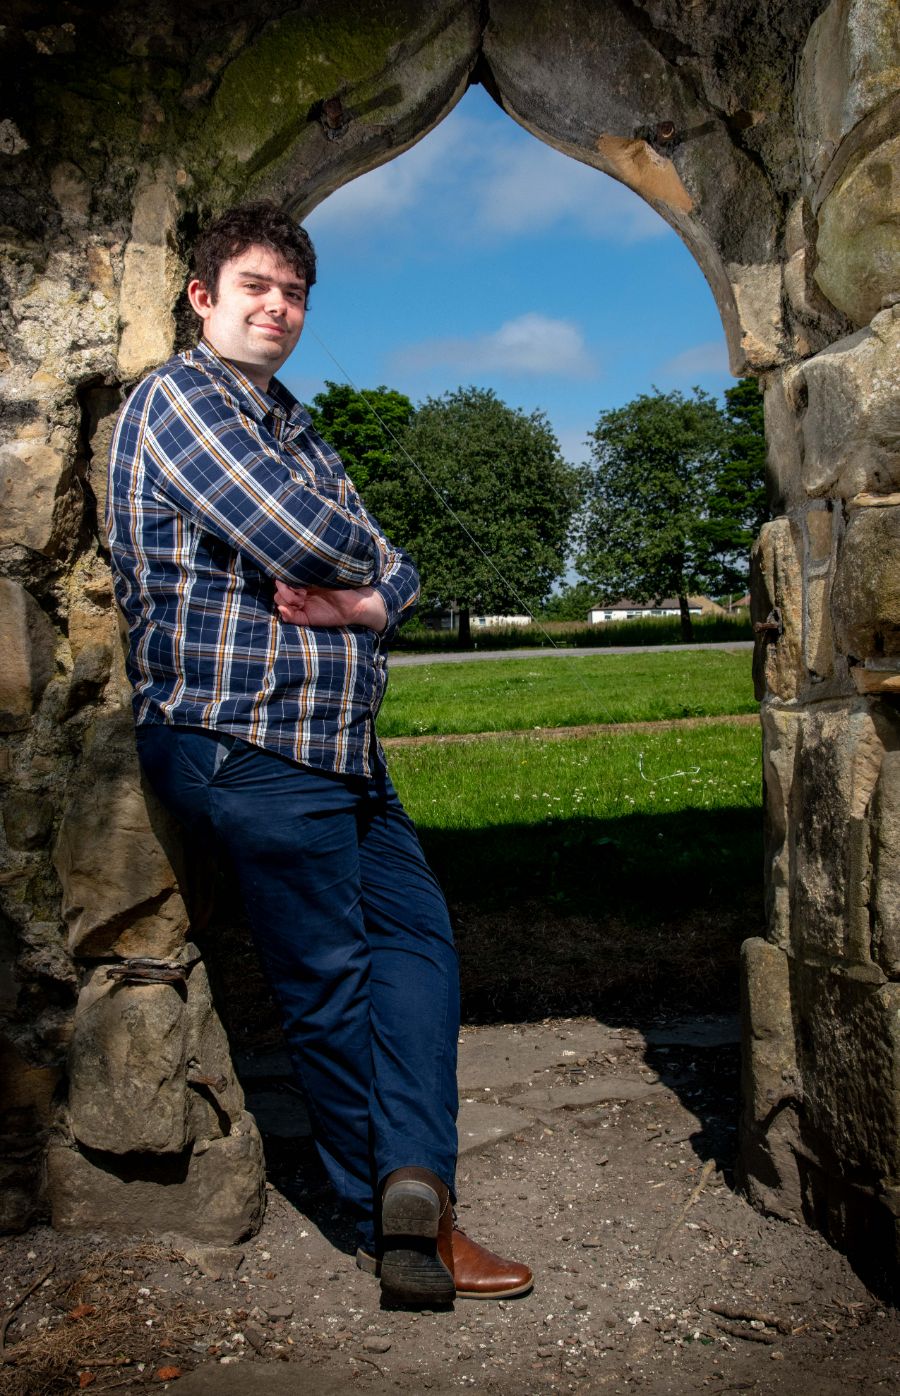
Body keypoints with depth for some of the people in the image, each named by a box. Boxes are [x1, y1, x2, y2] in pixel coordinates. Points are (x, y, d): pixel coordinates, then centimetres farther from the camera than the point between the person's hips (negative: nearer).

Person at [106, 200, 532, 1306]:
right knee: (331, 986, -1)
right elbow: (306, 539, -21)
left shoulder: (294, 427, 23)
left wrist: (361, 598, -9)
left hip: (343, 750, 9)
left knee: (419, 936, 3)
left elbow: (396, 569, 14)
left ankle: (413, 1186, 0)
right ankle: (402, 1222, 11)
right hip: (244, 744, -9)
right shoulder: (178, 396, -5)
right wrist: (355, 568, 2)